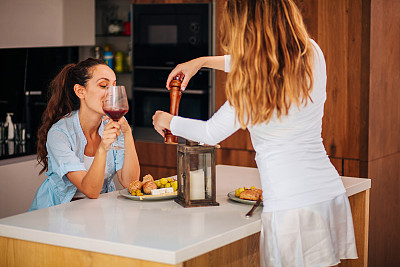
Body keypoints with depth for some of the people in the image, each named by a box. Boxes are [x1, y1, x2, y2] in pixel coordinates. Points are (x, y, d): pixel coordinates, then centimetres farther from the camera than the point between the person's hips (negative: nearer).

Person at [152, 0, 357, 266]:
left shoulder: (255, 86, -17)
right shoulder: (312, 53, 1)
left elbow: (210, 133, 0)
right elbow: (259, 62, 23)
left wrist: (167, 121, 19)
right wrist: (202, 61, 28)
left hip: (290, 203, -6)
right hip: (331, 192, 6)